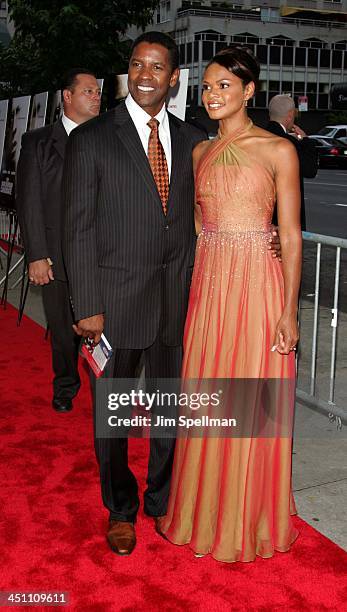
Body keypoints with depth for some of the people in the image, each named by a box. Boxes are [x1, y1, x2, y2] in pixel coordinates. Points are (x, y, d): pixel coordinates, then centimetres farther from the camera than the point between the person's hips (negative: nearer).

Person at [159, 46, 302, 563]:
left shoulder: (277, 150, -4)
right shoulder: (200, 151, 12)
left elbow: (291, 237, -6)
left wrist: (289, 311, -11)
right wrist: (195, 285, 7)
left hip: (257, 284, -5)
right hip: (207, 282, 5)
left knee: (252, 404, 3)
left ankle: (249, 519, 22)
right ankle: (206, 507, 30)